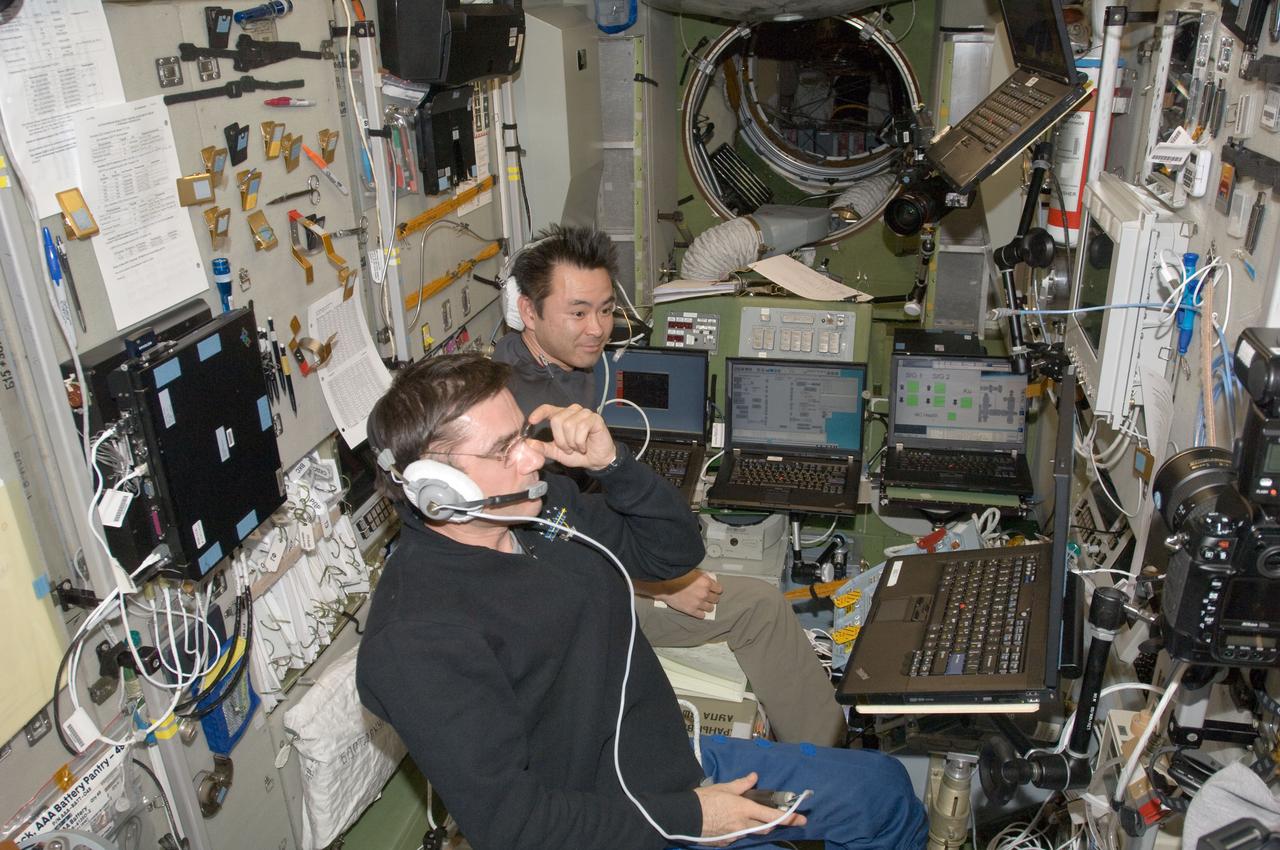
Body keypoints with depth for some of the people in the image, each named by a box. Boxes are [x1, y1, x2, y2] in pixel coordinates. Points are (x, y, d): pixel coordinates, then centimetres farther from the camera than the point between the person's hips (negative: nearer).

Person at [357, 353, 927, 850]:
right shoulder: (416, 637, -27)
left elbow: (675, 551, 6)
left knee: (884, 787, 14)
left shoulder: (543, 503, -3)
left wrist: (611, 463, -13)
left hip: (679, 761, 8)